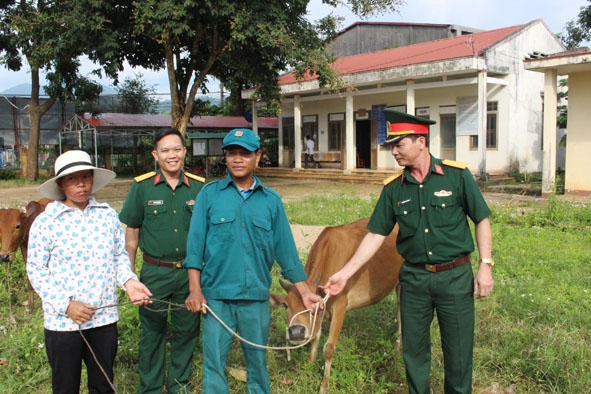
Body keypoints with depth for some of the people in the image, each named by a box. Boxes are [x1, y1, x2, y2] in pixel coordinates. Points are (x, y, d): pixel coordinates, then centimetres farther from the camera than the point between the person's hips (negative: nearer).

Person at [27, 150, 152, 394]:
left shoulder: (108, 215, 2)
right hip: (62, 321, -2)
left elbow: (120, 256, 9)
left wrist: (128, 281, -11)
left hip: (105, 317, 3)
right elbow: (36, 270, -5)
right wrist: (65, 304, -15)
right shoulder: (45, 222, -8)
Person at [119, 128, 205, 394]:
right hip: (155, 272, -1)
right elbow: (132, 233, 1)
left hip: (189, 271, 2)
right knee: (152, 332, 11)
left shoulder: (199, 187, -1)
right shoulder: (142, 186, -5)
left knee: (186, 331, 14)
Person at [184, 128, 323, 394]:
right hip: (216, 295, -1)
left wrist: (305, 292, 5)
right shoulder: (209, 194, 1)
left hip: (257, 297, 2)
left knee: (257, 359, 14)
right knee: (214, 360, 5)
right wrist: (195, 290, -8)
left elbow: (285, 249, 7)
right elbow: (195, 244, -1)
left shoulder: (271, 200, 5)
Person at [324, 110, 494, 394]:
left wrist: (485, 265, -8)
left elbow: (481, 220, -1)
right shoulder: (393, 189, 0)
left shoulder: (457, 175, -7)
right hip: (413, 278, 3)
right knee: (413, 348, 13)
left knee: (459, 349, 8)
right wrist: (345, 273, -3)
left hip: (455, 275, -2)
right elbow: (375, 235, 2)